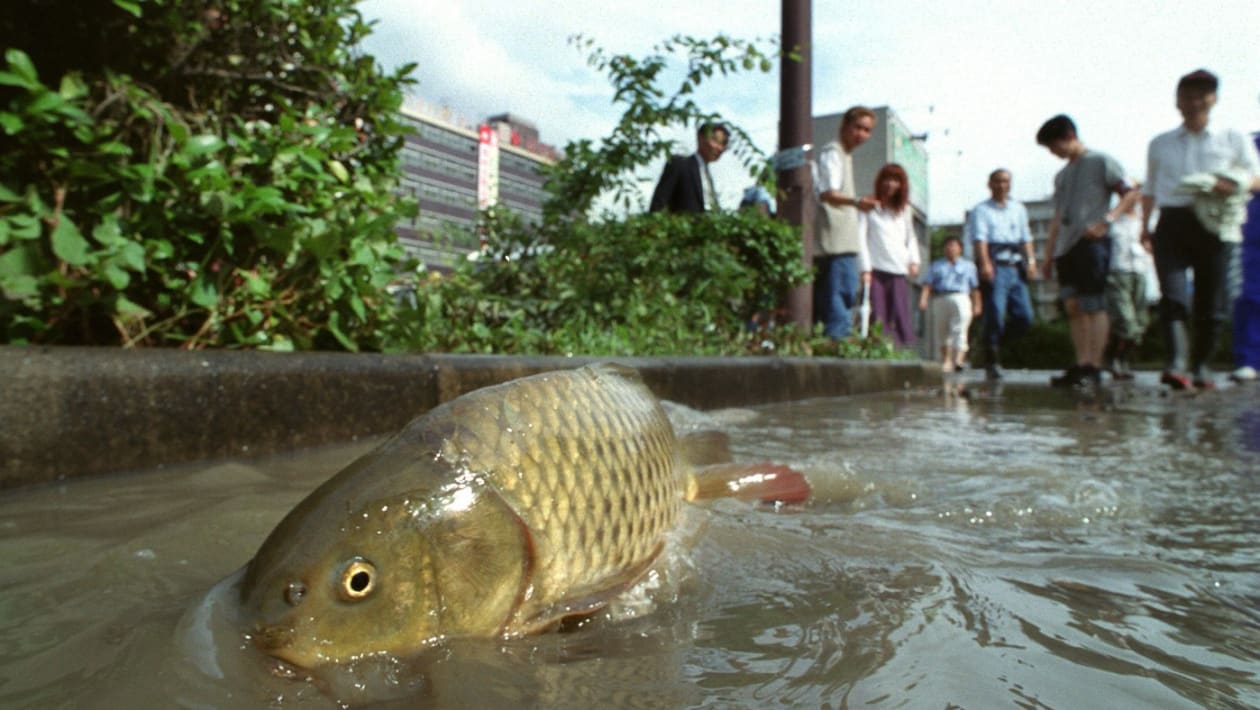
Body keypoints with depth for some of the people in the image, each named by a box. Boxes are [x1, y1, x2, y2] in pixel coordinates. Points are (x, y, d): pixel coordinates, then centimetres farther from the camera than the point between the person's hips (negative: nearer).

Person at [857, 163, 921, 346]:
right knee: (878, 318, -9)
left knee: (901, 317, -5)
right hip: (876, 269, -4)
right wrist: (865, 268, -9)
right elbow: (861, 237, -1)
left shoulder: (905, 209, 21)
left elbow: (911, 237, 25)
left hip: (898, 270, 4)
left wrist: (914, 260, 8)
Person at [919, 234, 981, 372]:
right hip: (940, 300, 2)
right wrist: (923, 298, -10)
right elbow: (928, 285, 5)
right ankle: (946, 359, 19)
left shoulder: (968, 265, 18)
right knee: (941, 332, 4)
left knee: (960, 329, -17)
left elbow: (975, 288, 16)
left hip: (961, 298, -2)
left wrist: (977, 305, 9)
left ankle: (959, 360, -27)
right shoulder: (936, 265, 17)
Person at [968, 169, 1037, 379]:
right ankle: (991, 362, -3)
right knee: (995, 316, -11)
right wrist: (984, 263, -23)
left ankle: (994, 342, 19)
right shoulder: (981, 210, 6)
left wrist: (1031, 260, 4)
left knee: (1024, 317, -1)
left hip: (1015, 268, 6)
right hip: (994, 268, -5)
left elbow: (1026, 237, 20)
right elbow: (980, 238, -8)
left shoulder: (1019, 209, 24)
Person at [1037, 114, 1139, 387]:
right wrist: (1049, 257, 16)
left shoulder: (1100, 162, 4)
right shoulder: (1062, 176, 24)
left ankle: (1094, 367, -11)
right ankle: (1081, 364, 1)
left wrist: (1106, 220, -18)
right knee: (1073, 306, 1)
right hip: (1066, 247, 7)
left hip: (1091, 243, -7)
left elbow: (1132, 194, -2)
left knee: (1094, 305, -10)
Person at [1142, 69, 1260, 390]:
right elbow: (1150, 189, 22)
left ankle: (1200, 366, 15)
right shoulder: (1159, 144, 19)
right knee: (1173, 296, -18)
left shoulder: (1234, 139, 14)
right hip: (1172, 223, 0)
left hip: (1215, 226, 0)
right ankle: (1176, 364, -29)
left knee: (1210, 304, 1)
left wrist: (1230, 185, -14)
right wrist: (1145, 224, 9)